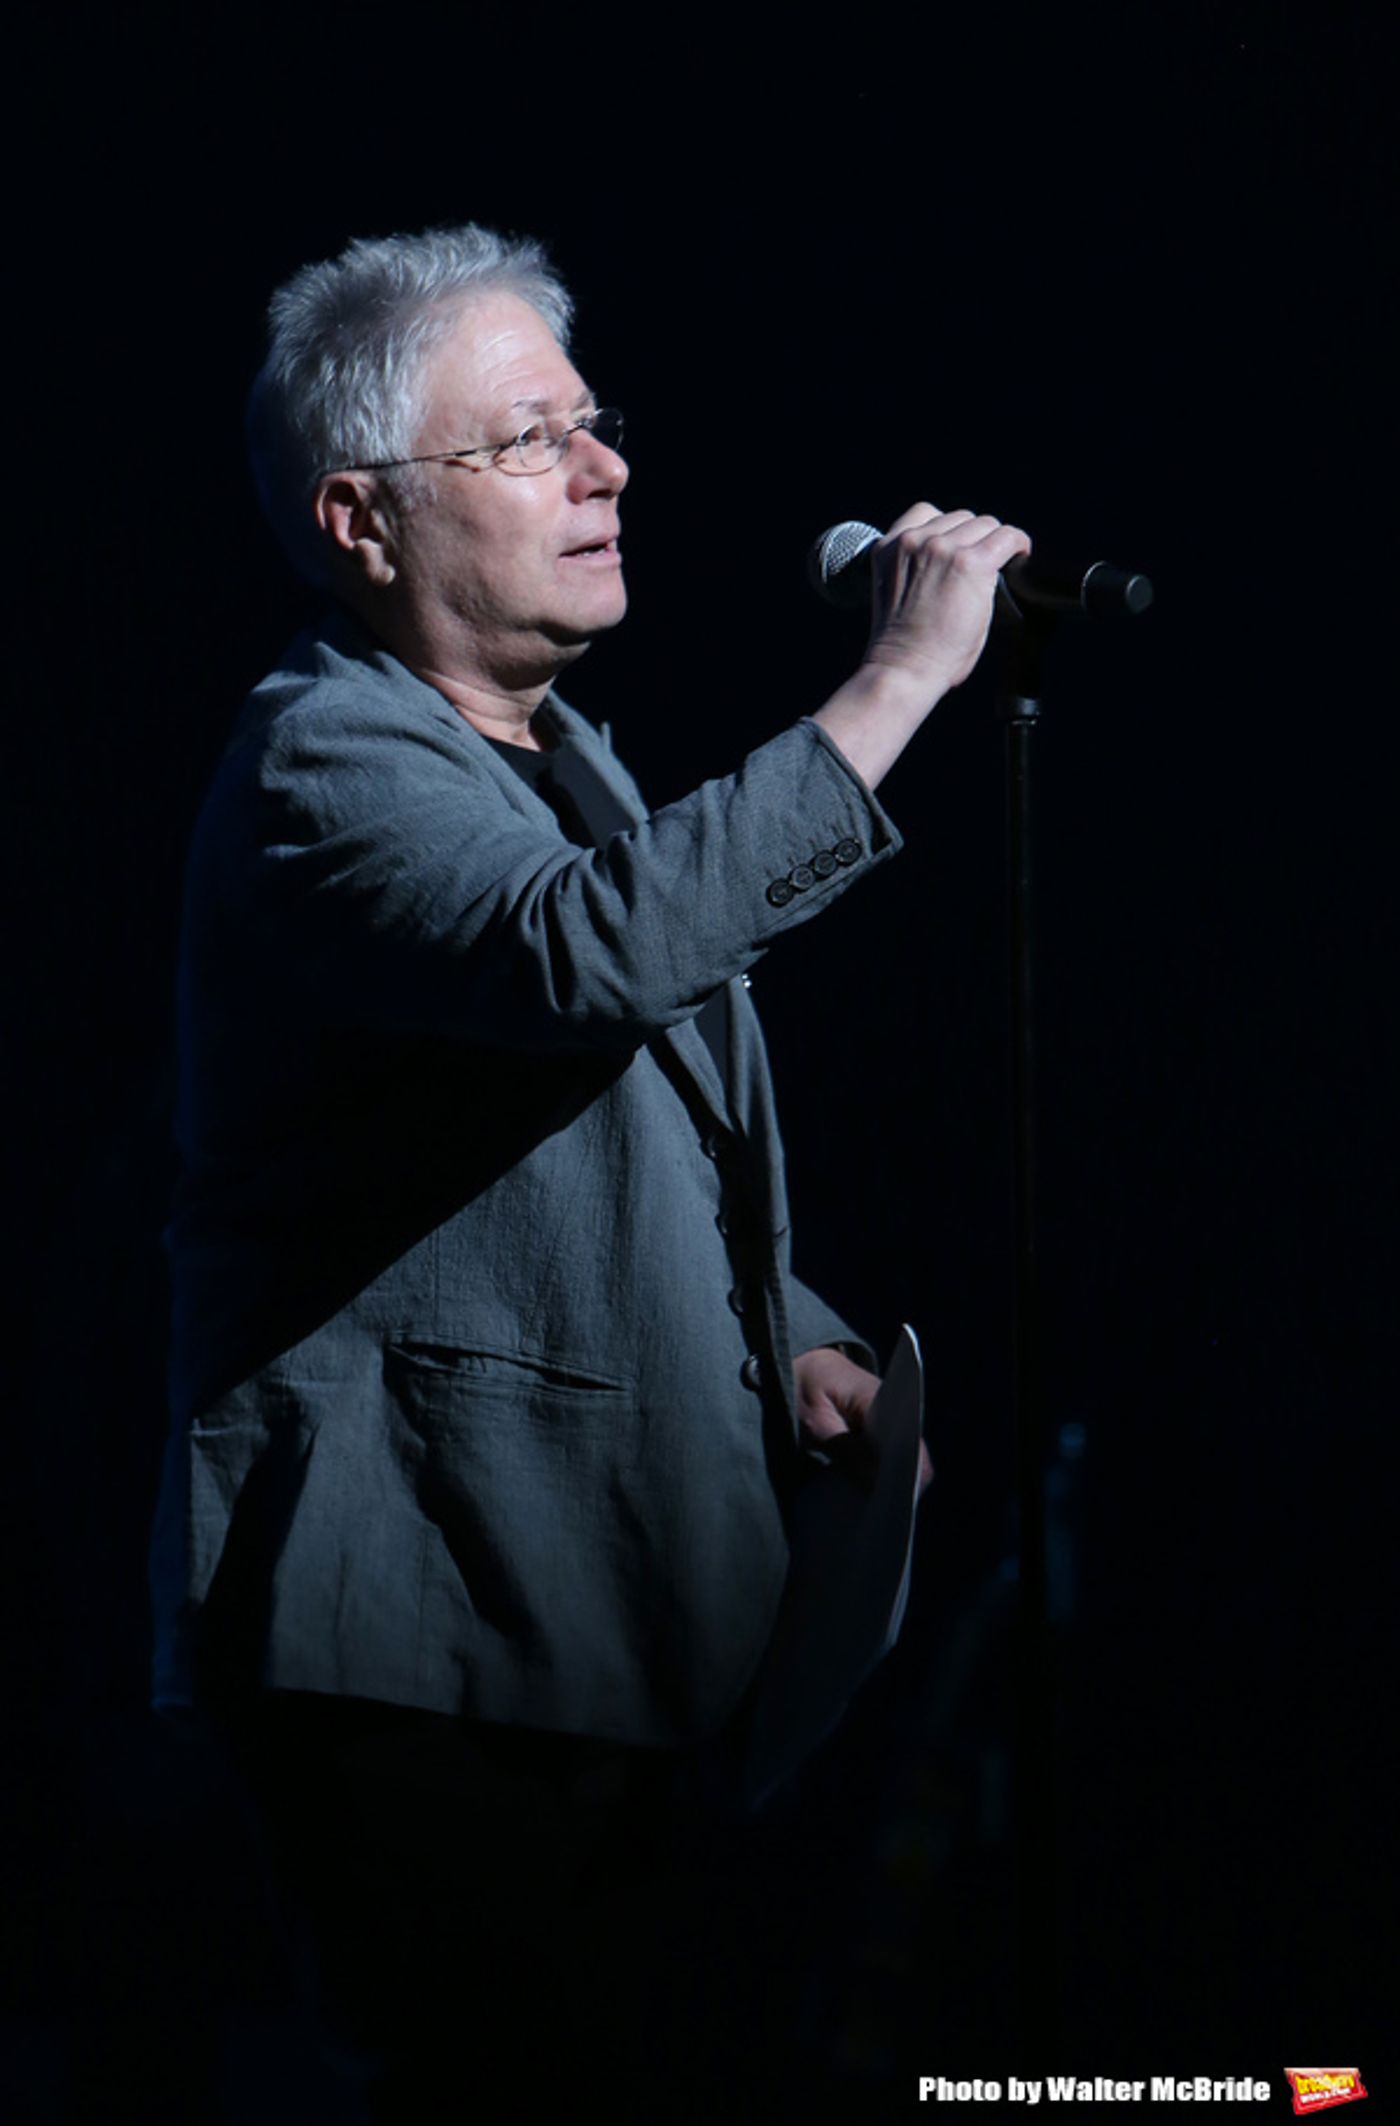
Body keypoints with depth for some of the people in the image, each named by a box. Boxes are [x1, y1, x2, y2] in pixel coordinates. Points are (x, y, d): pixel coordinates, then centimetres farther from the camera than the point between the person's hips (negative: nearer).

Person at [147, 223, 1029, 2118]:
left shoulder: (562, 756, 21)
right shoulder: (324, 767, -11)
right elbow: (586, 955, -32)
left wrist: (798, 1341, 11)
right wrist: (896, 681, -26)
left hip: (629, 1622, 9)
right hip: (430, 1634, -9)